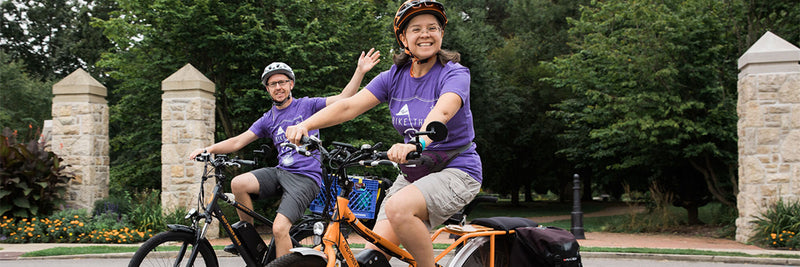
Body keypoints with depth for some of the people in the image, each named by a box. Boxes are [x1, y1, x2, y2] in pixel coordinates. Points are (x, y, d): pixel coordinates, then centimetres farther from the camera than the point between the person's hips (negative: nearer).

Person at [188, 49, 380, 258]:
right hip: (280, 172, 5)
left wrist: (360, 71, -20)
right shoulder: (268, 120, 15)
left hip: (305, 177, -5)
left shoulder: (307, 105, 3)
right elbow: (238, 141, 13)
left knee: (279, 228, -22)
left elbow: (343, 100, -7)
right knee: (238, 183, -19)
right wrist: (208, 149, -1)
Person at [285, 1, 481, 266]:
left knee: (398, 208, -33)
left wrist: (417, 144, -54)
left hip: (456, 171, -5)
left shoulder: (455, 73, -12)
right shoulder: (394, 77, 2)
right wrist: (305, 125, -27)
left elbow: (443, 111, -34)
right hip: (412, 174, 5)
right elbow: (349, 105, -10)